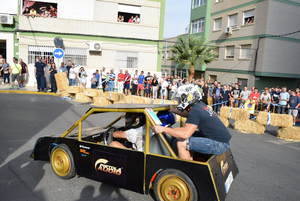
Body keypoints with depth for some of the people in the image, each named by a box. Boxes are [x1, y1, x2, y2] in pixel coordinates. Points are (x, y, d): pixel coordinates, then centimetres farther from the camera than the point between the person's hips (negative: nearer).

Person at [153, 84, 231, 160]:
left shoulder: (195, 110, -18)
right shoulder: (200, 105, 9)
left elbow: (185, 134, -26)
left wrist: (163, 129, -19)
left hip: (219, 144, -10)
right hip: (223, 139, 10)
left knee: (181, 143, -14)